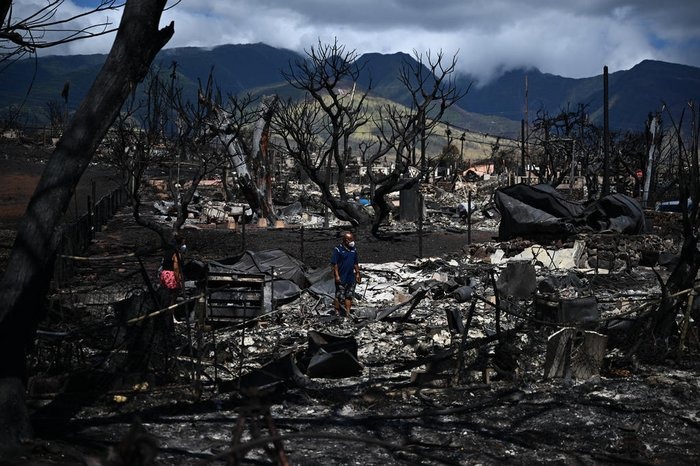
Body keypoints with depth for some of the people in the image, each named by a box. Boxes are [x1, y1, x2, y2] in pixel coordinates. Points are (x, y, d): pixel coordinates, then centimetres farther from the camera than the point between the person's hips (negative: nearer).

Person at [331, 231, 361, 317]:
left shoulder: (353, 250, 10)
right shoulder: (338, 249, -10)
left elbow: (356, 263, 18)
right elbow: (334, 263, -11)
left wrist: (357, 273, 14)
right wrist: (337, 275, -15)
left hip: (351, 277, 6)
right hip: (341, 278, -6)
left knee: (349, 296, 10)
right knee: (339, 296, -1)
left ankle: (348, 313, 16)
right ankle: (337, 312, 10)